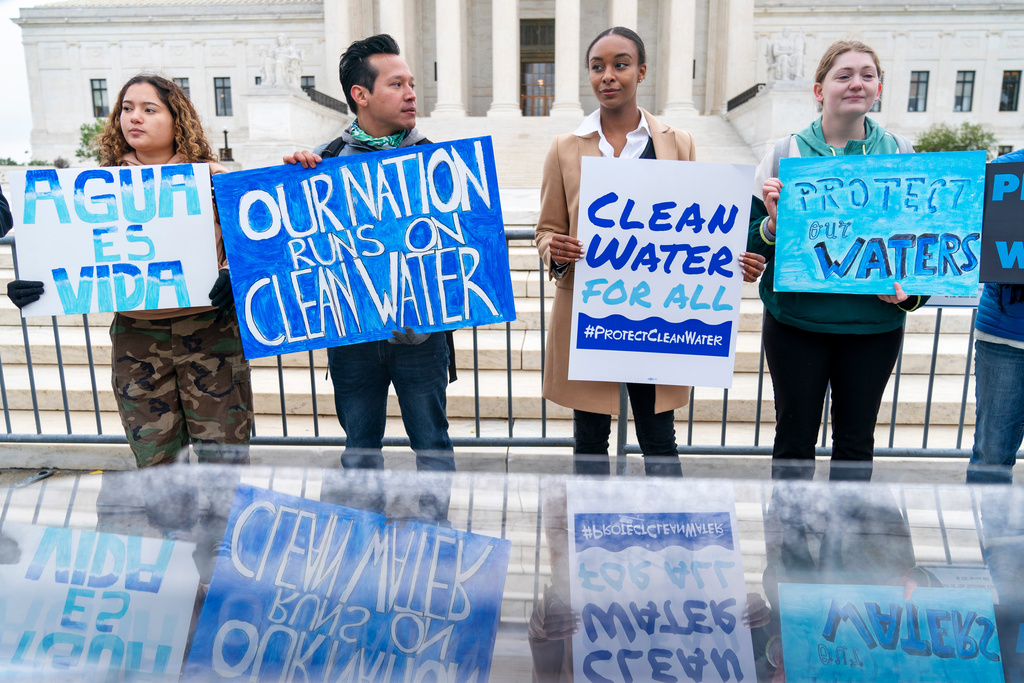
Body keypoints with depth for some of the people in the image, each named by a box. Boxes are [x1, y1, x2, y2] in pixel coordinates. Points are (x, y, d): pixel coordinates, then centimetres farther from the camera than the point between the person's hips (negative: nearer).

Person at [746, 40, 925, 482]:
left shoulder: (900, 155, 4)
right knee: (794, 437, 7)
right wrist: (773, 225, -22)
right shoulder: (787, 152, 0)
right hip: (796, 320, -1)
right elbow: (748, 241, -1)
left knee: (856, 439, 13)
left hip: (875, 324, 2)